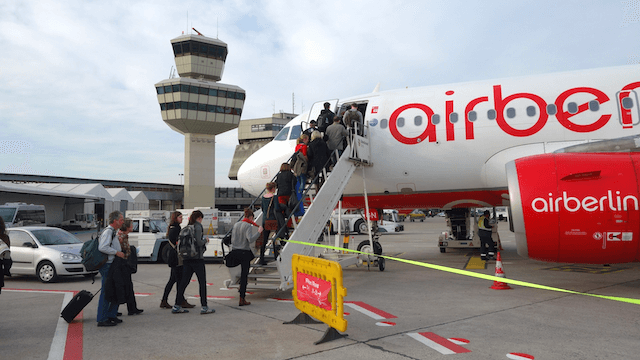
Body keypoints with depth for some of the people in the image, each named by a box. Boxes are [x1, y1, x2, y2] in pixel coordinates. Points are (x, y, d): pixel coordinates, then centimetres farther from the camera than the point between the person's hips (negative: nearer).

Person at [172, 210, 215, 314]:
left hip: (186, 259, 7)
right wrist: (205, 240, -1)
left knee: (184, 282, 11)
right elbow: (199, 242, -19)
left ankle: (177, 306, 15)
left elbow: (179, 244, 11)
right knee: (202, 282, 0)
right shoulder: (198, 227, -10)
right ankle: (204, 307, 2)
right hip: (197, 258, -7)